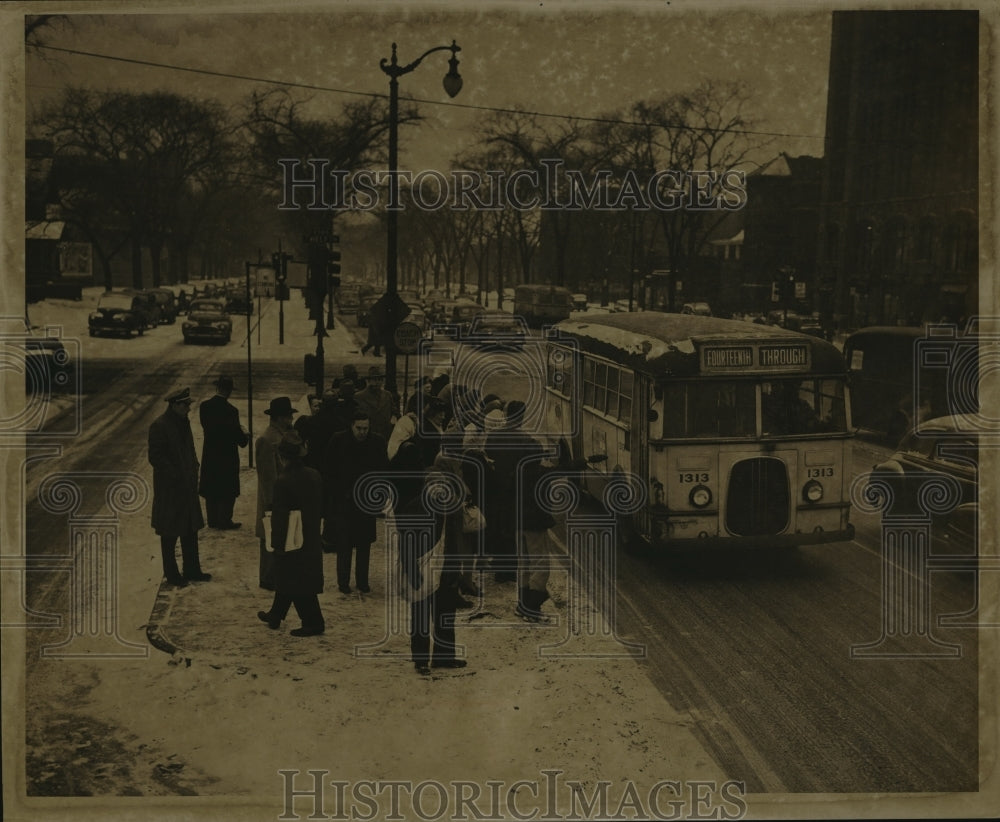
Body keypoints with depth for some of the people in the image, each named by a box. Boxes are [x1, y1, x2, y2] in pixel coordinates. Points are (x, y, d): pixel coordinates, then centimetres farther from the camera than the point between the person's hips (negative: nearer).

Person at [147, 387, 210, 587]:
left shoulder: (183, 422, 8)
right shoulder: (159, 426, -17)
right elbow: (155, 457, -18)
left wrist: (193, 470, 6)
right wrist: (176, 476, -19)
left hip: (187, 486, 8)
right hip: (169, 488, -8)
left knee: (190, 530, 15)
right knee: (170, 535, 3)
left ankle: (192, 570, 25)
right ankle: (171, 575, 14)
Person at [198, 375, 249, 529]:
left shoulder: (204, 406, -6)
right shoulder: (230, 410, -21)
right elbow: (241, 440, -17)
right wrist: (246, 436, 8)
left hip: (209, 455, 5)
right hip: (227, 456, -5)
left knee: (211, 489, 16)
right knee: (228, 490, 9)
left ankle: (212, 520, 24)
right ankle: (225, 521, 15)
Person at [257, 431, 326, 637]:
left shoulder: (283, 482, -21)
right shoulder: (314, 475, -1)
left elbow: (280, 516, -18)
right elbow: (319, 507, 7)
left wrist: (276, 543, -9)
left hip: (291, 540, -7)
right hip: (312, 539, 7)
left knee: (295, 582, 4)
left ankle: (314, 622, 8)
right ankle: (275, 616, 33)